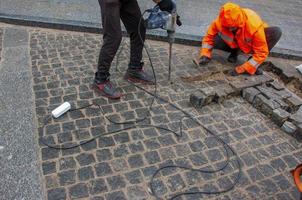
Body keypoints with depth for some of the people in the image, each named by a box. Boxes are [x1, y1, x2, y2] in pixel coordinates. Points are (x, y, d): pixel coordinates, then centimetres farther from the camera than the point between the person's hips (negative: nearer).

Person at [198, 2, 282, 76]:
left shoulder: (255, 26, -37)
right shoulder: (220, 22, -29)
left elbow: (261, 53, -32)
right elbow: (209, 36, -11)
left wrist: (243, 68, -38)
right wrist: (205, 54, -23)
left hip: (254, 43, -1)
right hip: (235, 44, 2)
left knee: (276, 32, -31)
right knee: (214, 40, -28)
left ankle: (254, 64, -17)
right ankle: (234, 52, 4)